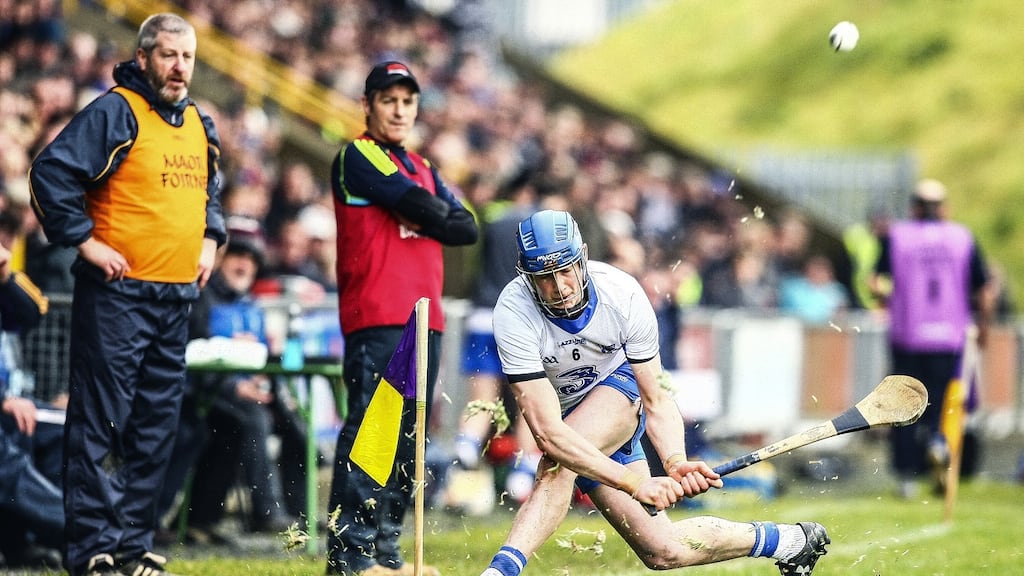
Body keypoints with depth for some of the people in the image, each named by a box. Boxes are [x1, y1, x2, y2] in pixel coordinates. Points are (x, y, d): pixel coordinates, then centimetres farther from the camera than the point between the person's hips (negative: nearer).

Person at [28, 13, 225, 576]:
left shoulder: (200, 125, 15)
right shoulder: (114, 114, -10)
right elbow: (51, 172, -16)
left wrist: (210, 239, 18)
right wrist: (85, 240, -16)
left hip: (177, 298, 8)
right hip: (118, 295, -8)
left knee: (156, 427, 10)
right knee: (100, 424, -7)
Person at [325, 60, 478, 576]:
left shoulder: (422, 169, 24)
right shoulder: (357, 157, -1)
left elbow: (466, 228, 12)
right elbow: (423, 209, -12)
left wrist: (424, 219, -4)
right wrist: (437, 213, 8)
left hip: (424, 320, 8)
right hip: (375, 320, -8)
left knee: (406, 438, 7)